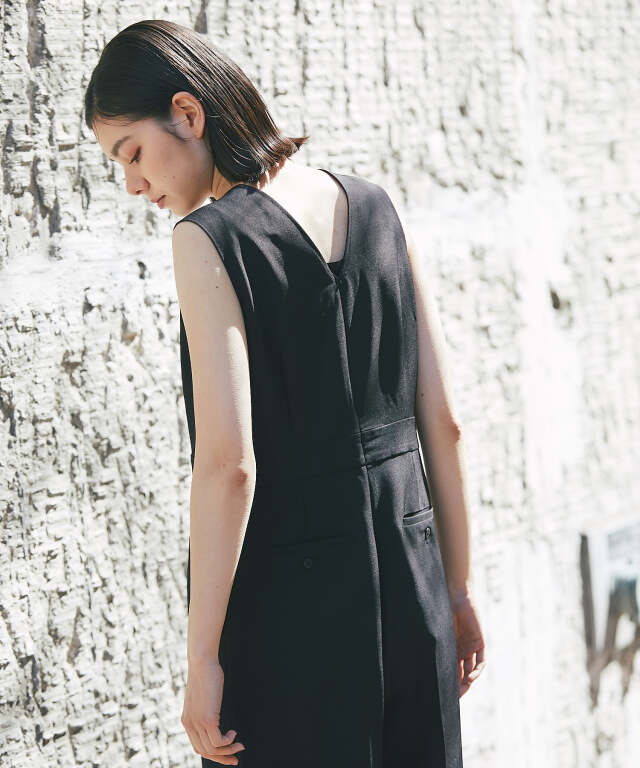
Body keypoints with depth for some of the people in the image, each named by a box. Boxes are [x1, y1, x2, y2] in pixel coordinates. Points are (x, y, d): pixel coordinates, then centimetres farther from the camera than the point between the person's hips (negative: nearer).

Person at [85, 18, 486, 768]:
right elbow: (443, 422, 8)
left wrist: (202, 656, -13)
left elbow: (228, 462, -18)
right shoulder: (374, 207, 6)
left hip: (289, 599, -6)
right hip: (410, 591, 6)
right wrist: (456, 592, 16)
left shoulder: (208, 237, -12)